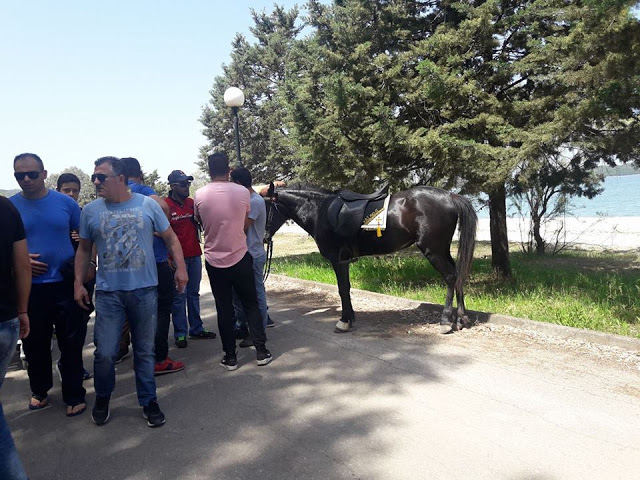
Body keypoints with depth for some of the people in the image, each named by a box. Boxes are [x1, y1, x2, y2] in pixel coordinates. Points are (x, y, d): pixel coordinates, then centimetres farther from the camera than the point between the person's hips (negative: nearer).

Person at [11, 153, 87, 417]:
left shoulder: (65, 202, -1)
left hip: (66, 285, 0)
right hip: (29, 288, 1)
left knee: (71, 345, 6)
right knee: (35, 345, 14)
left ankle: (74, 396, 21)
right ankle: (39, 390, 35)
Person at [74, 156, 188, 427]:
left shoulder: (148, 205, 0)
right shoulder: (90, 211, 3)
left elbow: (170, 238, 6)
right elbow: (84, 249, 12)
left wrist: (181, 267, -5)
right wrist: (78, 283, 7)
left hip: (145, 290, 0)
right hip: (108, 293, 0)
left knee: (145, 351, 10)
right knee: (104, 353, -1)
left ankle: (148, 402, 26)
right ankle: (102, 399, 27)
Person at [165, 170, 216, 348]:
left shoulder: (192, 203, 9)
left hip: (195, 255, 6)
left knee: (194, 293, 13)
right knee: (179, 296, 1)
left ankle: (196, 329, 23)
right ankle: (180, 334, 9)